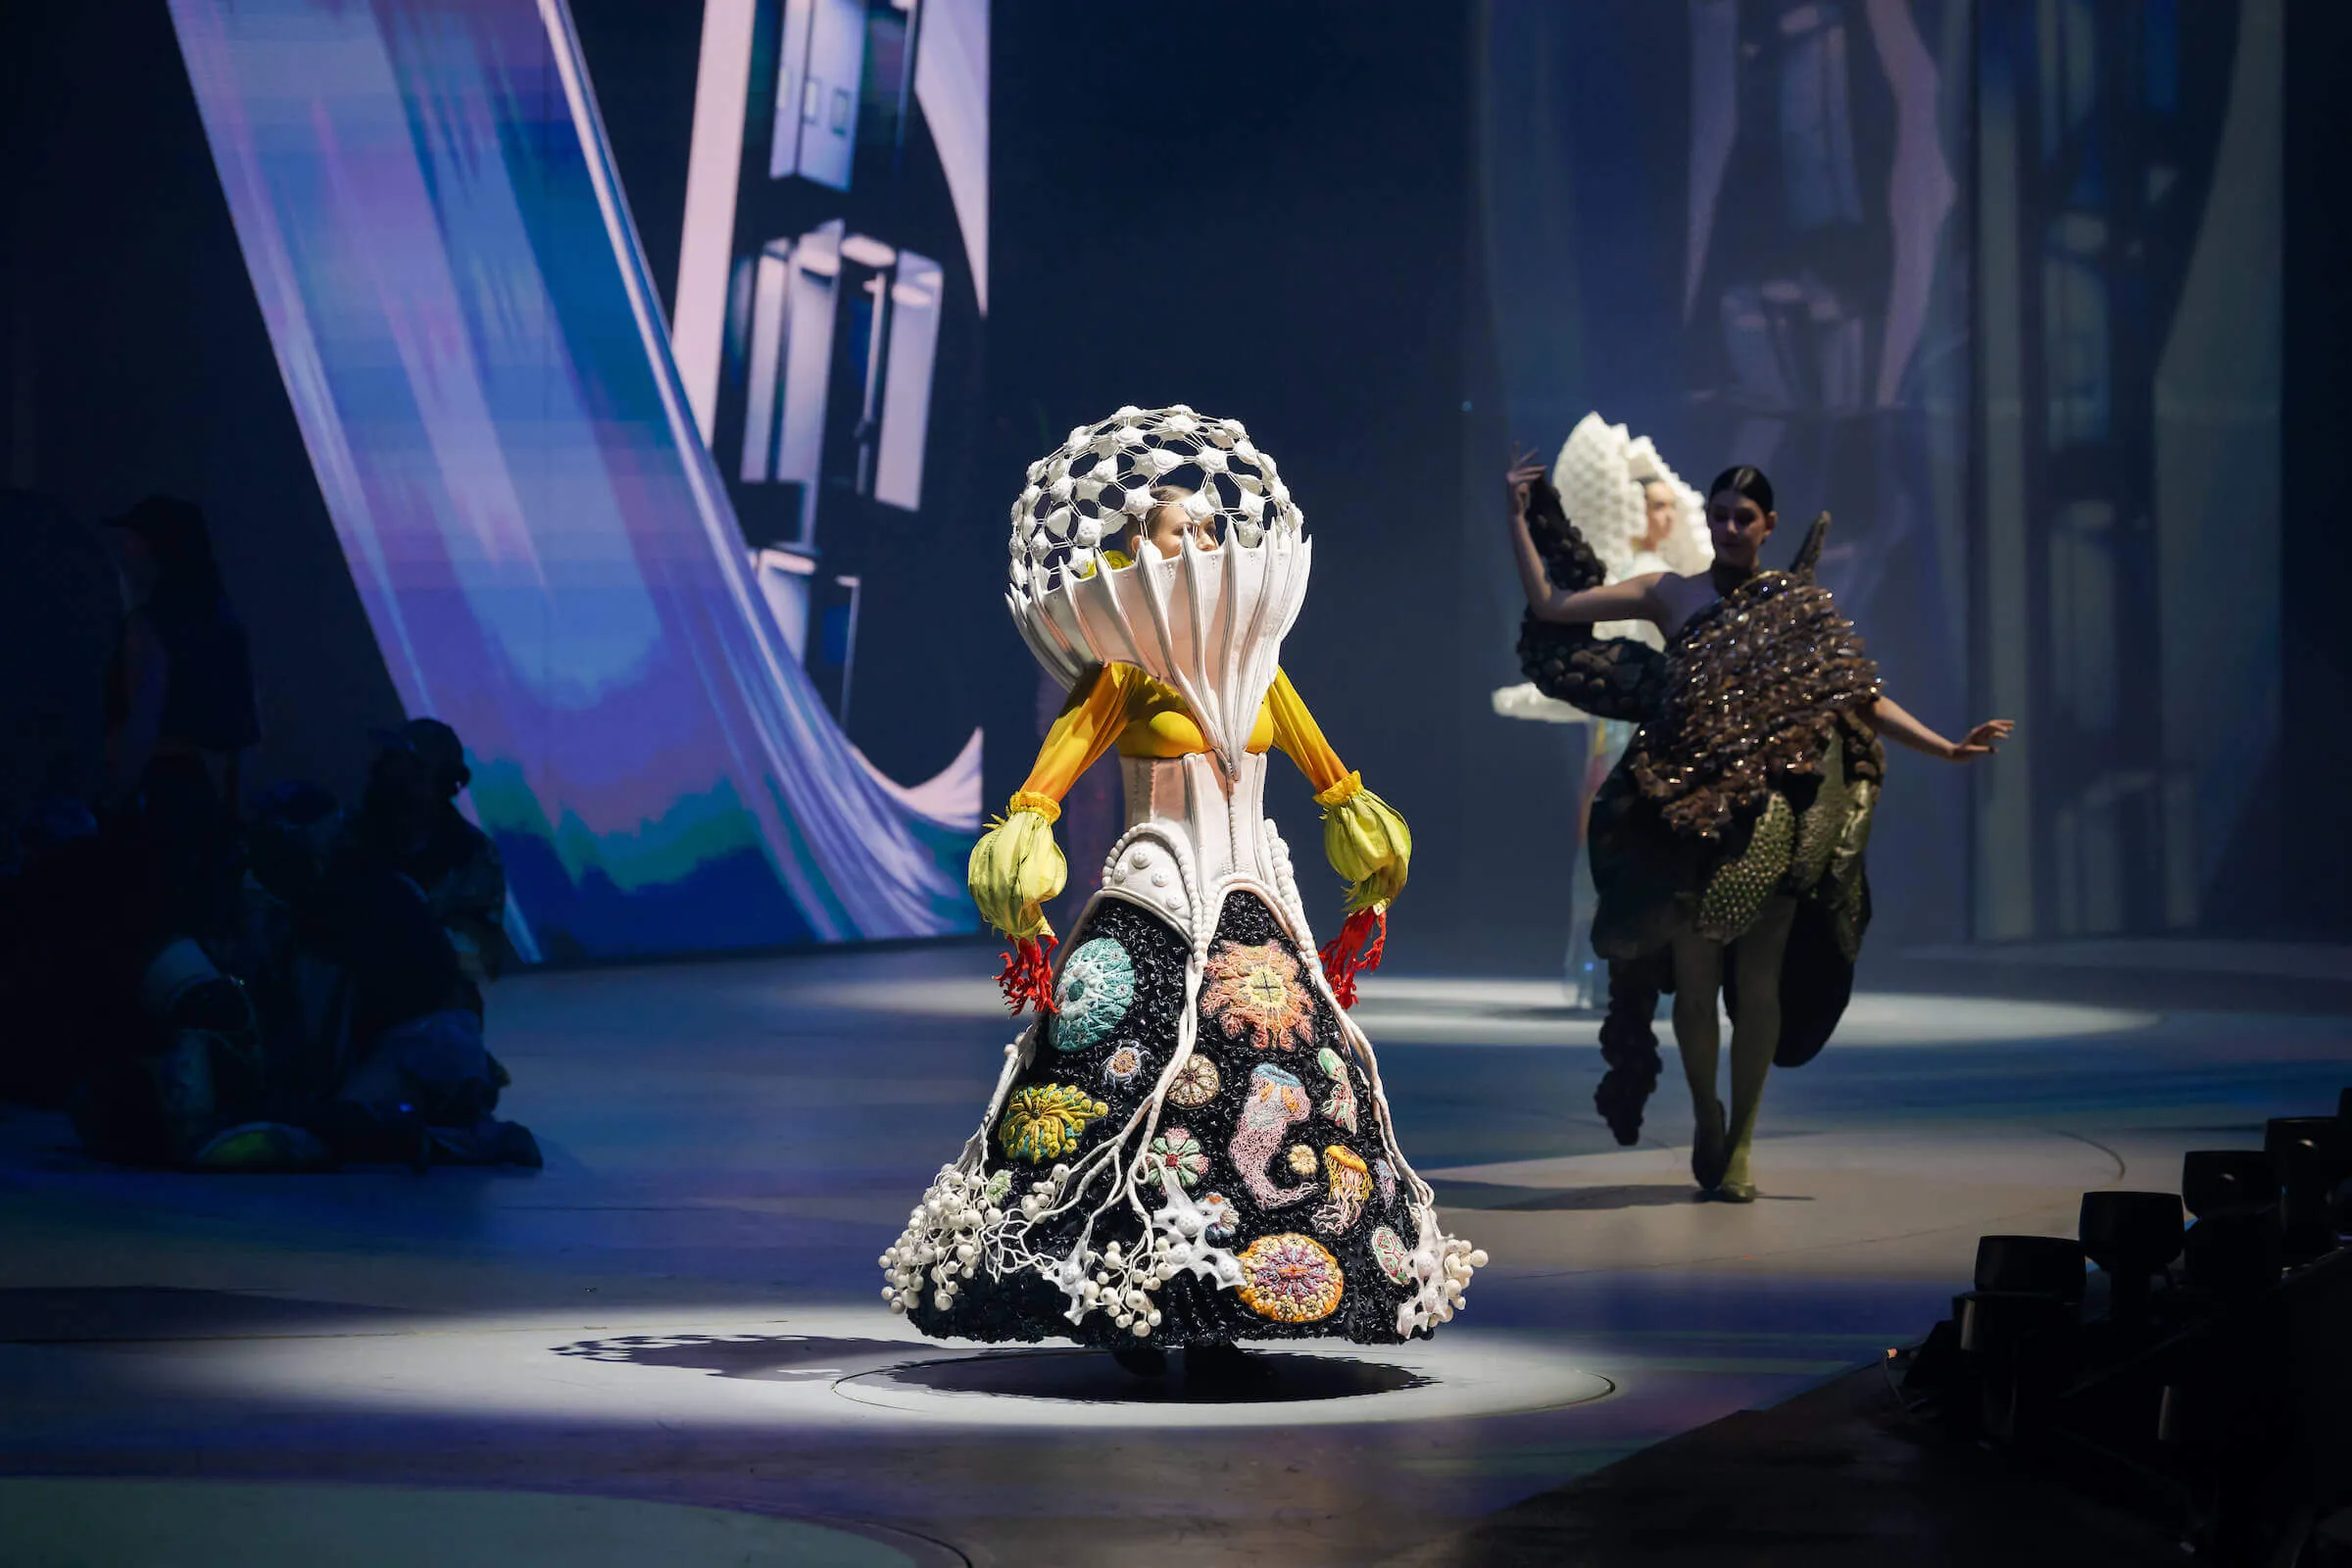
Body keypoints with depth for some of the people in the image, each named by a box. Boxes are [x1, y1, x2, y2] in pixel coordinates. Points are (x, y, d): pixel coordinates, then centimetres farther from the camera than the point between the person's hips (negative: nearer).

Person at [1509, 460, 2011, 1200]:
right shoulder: (1670, 595, 10)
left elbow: (1863, 698, 8)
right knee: (1695, 975, -2)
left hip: (1775, 808, 0)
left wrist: (1946, 747, -1)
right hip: (1688, 800, 0)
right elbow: (1548, 604, 7)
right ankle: (1705, 1117, 23)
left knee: (1758, 977, -5)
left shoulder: (1799, 604, 11)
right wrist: (1521, 520, 4)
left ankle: (1740, 1142, 6)